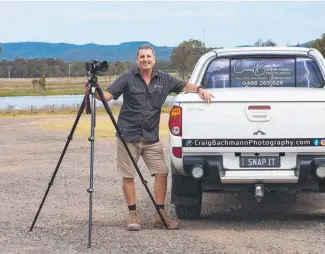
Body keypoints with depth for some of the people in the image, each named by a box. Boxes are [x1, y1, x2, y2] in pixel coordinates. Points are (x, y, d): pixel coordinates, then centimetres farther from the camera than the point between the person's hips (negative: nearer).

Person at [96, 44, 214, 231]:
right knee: (128, 176, 1)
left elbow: (185, 86, 17)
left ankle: (161, 215, 9)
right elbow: (108, 95, -7)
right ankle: (133, 215, 12)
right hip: (128, 136, -3)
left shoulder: (164, 80, 7)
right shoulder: (127, 79, -2)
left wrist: (200, 90, 0)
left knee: (161, 173, -1)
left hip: (151, 138, 3)